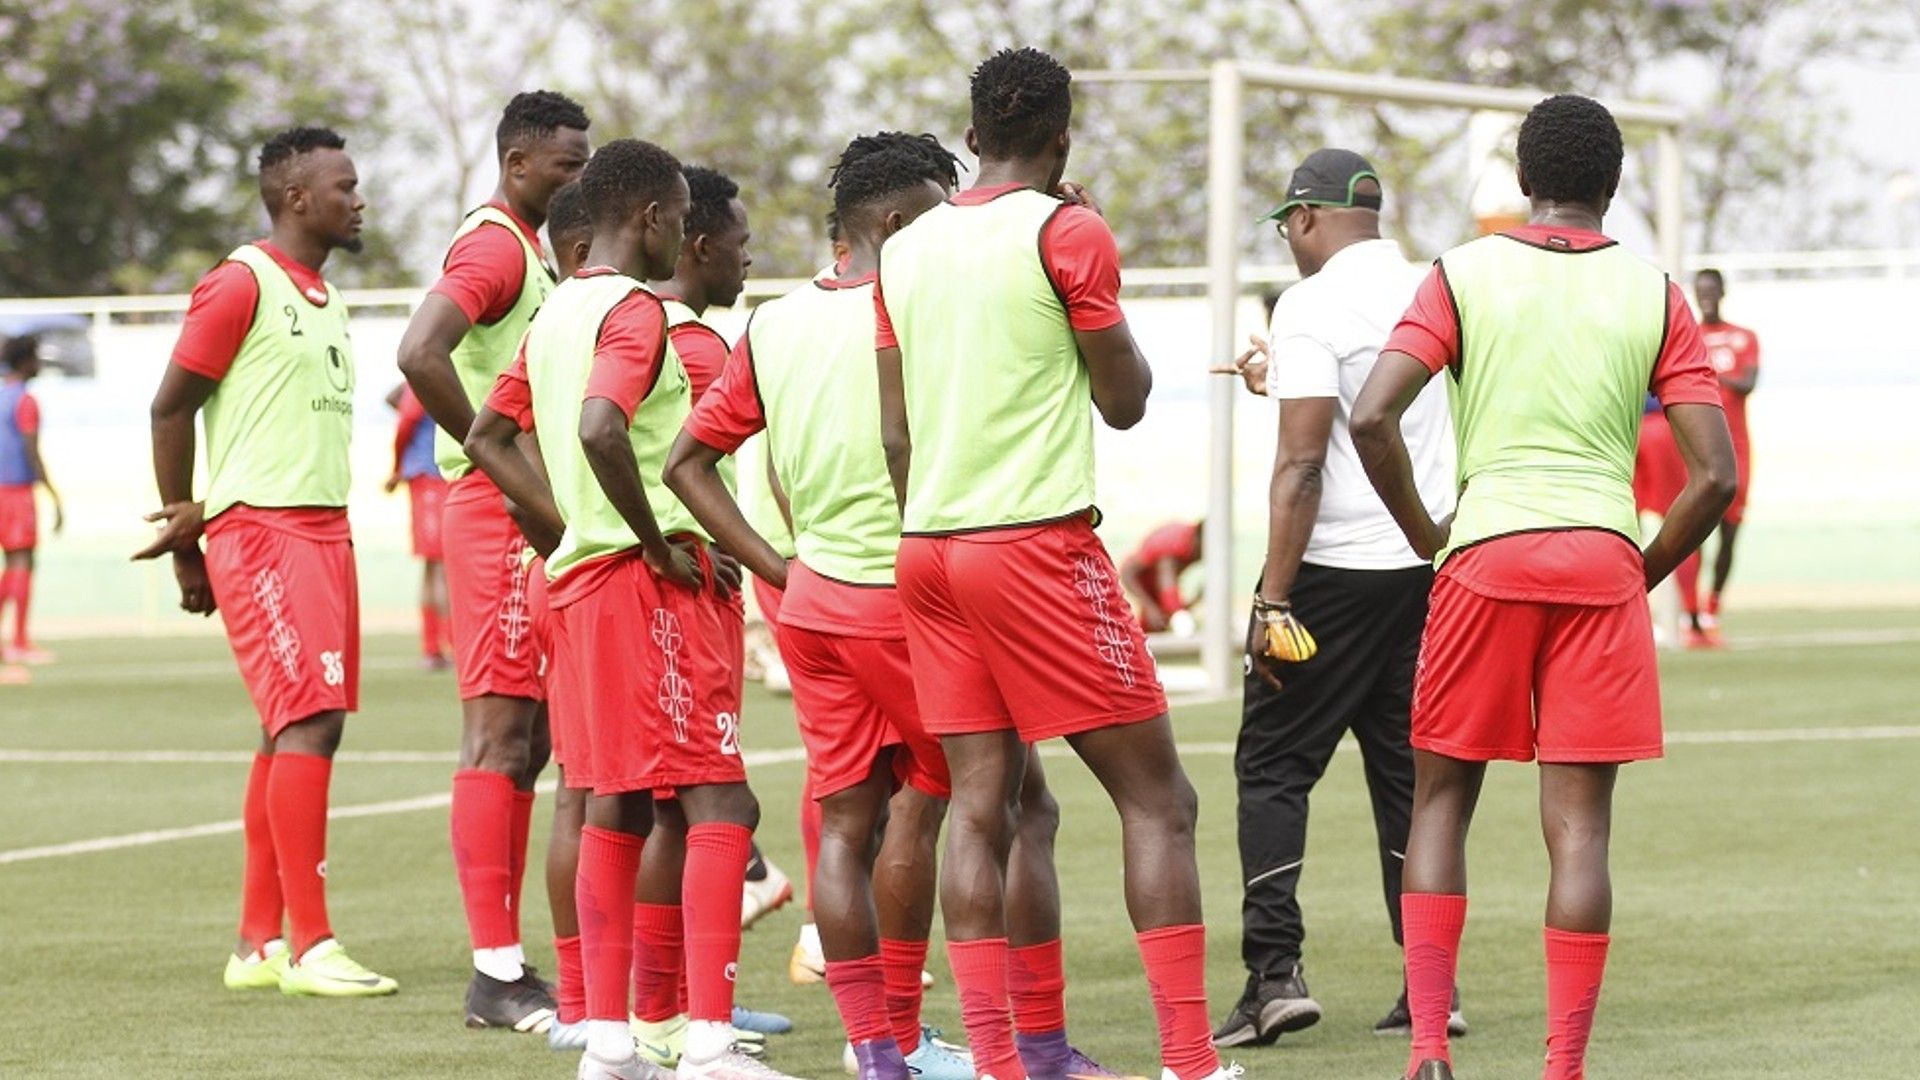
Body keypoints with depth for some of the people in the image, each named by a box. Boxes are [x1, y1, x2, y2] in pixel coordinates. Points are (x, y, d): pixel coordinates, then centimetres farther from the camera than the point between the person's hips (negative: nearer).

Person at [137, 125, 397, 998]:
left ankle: (258, 943, 13)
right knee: (310, 721, -14)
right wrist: (188, 544, -4)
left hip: (325, 528, 9)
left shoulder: (325, 298, 19)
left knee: (292, 731, 8)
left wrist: (197, 519, 3)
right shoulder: (243, 284, -8)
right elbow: (170, 409, -8)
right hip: (262, 533, -9)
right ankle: (310, 947, -14)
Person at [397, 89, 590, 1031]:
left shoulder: (527, 249, 19)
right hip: (500, 518, -10)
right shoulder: (494, 245, -13)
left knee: (523, 741, 11)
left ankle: (501, 963, 14)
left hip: (534, 520, 10)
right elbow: (419, 353, -28)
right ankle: (496, 972, -8)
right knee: (499, 736, -9)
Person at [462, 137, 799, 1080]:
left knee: (616, 806, 12)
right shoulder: (635, 311, -12)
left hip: (580, 576, 9)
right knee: (720, 803, -11)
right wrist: (659, 544, -18)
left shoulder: (555, 313, 15)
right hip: (650, 579, -9)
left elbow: (487, 438, 20)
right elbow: (600, 428, -28)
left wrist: (569, 534, 16)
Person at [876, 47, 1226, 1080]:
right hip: (1038, 545, -6)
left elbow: (894, 434, 13)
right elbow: (1124, 399, 0)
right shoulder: (1067, 232, -7)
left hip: (929, 546, 6)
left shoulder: (905, 250, 11)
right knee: (1155, 796, -2)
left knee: (981, 803, 5)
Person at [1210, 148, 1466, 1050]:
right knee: (1411, 771, 10)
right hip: (1431, 563, 6)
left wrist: (1274, 601, -16)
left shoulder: (1311, 306, -10)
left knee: (1273, 765, 1)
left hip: (1335, 569, -6)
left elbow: (1301, 463, -16)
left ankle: (1274, 971, -9)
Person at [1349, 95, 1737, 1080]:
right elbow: (1714, 474, 1)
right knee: (1578, 825, 1)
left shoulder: (1464, 275, 4)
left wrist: (1426, 537, 5)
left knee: (1441, 798, 13)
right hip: (1603, 560, 0)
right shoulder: (1655, 296, 7)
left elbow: (1371, 417, -8)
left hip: (1485, 555, 0)